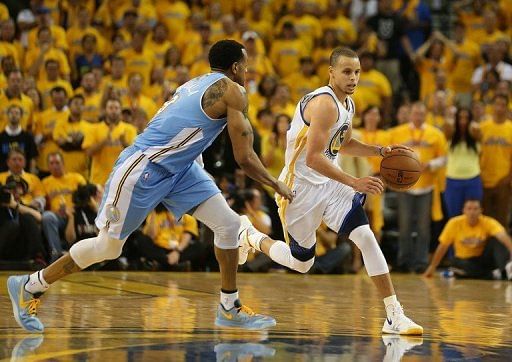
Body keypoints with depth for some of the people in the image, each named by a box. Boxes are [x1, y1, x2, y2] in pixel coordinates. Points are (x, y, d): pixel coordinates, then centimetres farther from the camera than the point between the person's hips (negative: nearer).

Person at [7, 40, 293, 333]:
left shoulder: (199, 84, 13)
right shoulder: (232, 91, -13)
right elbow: (245, 158, -13)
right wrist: (277, 185, 0)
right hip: (142, 169, -9)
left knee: (229, 224, 2)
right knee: (108, 246, 4)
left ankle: (230, 308, 12)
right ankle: (29, 287, 18)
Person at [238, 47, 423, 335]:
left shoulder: (347, 105, 6)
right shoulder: (325, 104, -24)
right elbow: (313, 158, -30)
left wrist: (381, 151, 10)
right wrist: (355, 183, -36)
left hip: (330, 183, 7)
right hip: (302, 188, -7)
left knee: (367, 237, -13)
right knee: (301, 263, 7)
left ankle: (394, 316, -14)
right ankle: (250, 236, 35)